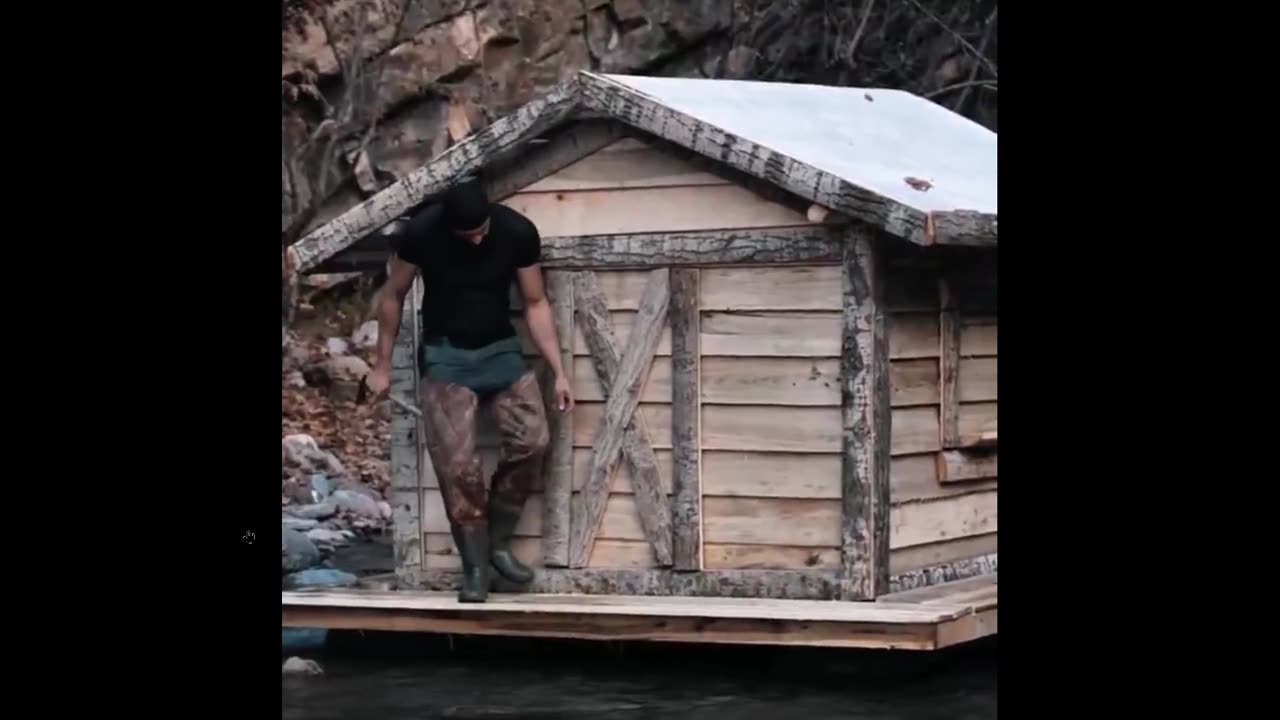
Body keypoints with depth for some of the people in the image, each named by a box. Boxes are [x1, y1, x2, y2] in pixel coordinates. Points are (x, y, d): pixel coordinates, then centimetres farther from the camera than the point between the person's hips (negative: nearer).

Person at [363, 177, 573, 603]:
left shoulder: (518, 232, -14)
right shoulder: (420, 233, -18)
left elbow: (535, 304, -3)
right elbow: (393, 297, -2)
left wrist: (558, 372, -4)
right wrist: (383, 365, 2)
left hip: (500, 348, 2)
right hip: (445, 354, -2)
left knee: (532, 440, -17)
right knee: (457, 464, -14)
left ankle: (499, 543, 1)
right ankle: (475, 567, -2)